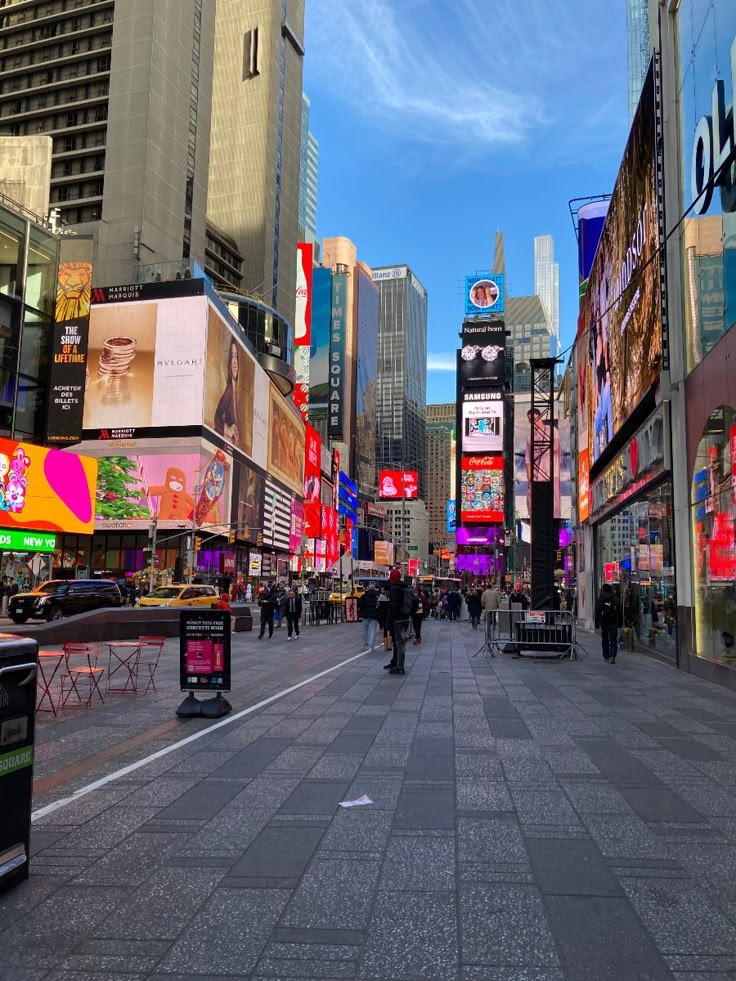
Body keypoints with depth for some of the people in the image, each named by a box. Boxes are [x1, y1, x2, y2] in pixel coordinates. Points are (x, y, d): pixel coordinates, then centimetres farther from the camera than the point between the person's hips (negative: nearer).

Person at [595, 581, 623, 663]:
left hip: (604, 623, -1)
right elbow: (619, 612, 5)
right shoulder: (615, 599, 2)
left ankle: (606, 656, 18)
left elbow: (597, 613, -5)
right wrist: (620, 622, 12)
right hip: (614, 623, 1)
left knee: (605, 640, 12)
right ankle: (612, 656, -16)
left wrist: (597, 624, -1)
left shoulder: (600, 600, -4)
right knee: (613, 640, 0)